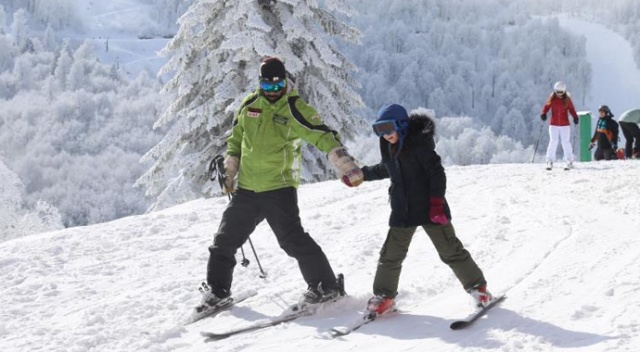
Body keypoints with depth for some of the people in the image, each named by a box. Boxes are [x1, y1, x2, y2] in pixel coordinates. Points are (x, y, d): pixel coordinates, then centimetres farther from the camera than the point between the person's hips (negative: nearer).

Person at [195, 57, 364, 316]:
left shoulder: (295, 109, -10)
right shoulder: (249, 105, 6)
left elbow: (325, 138, -14)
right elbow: (235, 139, 20)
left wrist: (347, 168, -25)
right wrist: (229, 172, 16)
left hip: (279, 188, -6)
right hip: (246, 188, 6)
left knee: (292, 239, -15)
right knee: (225, 239, 11)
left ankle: (326, 287, -5)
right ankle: (216, 289, 28)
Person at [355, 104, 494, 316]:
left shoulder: (419, 143, -16)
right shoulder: (390, 147, 7)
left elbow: (437, 173, -18)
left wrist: (437, 203, -22)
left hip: (428, 208, -6)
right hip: (402, 211, 6)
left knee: (450, 250, -2)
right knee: (391, 255, 6)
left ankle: (478, 288, 10)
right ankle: (384, 296, 19)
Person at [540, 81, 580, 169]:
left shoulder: (567, 99, -1)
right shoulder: (552, 99, -2)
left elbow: (571, 109, 2)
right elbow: (546, 106, -2)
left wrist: (575, 117, -13)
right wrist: (543, 114, -21)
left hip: (565, 124, 0)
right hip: (553, 124, 0)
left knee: (566, 142, 0)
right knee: (553, 142, -5)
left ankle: (569, 161, 8)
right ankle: (550, 161, 0)